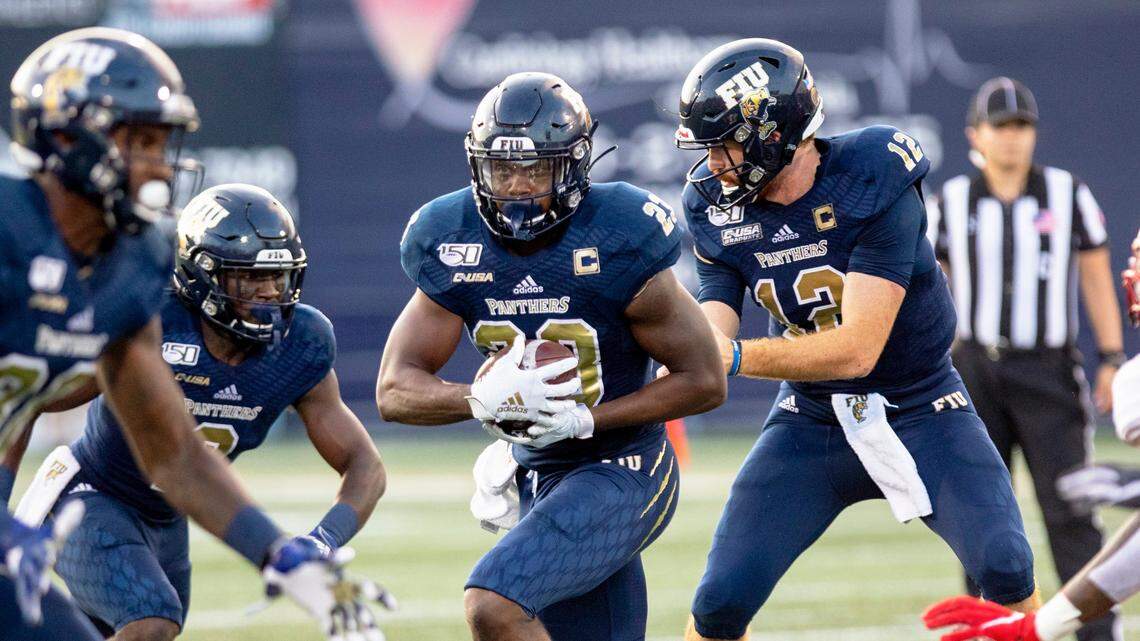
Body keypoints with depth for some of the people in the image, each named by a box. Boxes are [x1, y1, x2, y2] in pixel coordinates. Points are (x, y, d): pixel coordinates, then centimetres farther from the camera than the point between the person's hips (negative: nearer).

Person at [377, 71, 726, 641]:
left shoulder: (618, 245, -18)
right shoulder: (453, 247, -5)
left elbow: (704, 381, -13)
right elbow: (395, 391, -4)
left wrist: (582, 419, -21)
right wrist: (482, 399, -24)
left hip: (621, 471, -6)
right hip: (538, 479, 6)